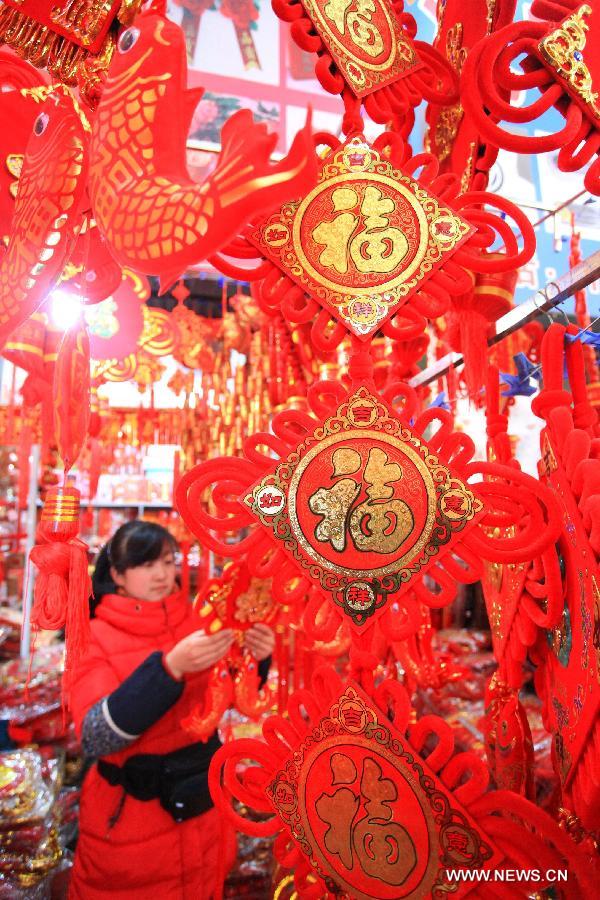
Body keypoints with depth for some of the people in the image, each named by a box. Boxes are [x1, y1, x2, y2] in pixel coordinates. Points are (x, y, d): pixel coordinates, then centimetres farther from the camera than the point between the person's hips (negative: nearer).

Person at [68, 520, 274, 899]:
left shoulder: (193, 621, -5)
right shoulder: (97, 637, -14)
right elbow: (95, 738, -25)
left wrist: (255, 657, -25)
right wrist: (170, 667, -37)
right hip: (129, 813, -3)